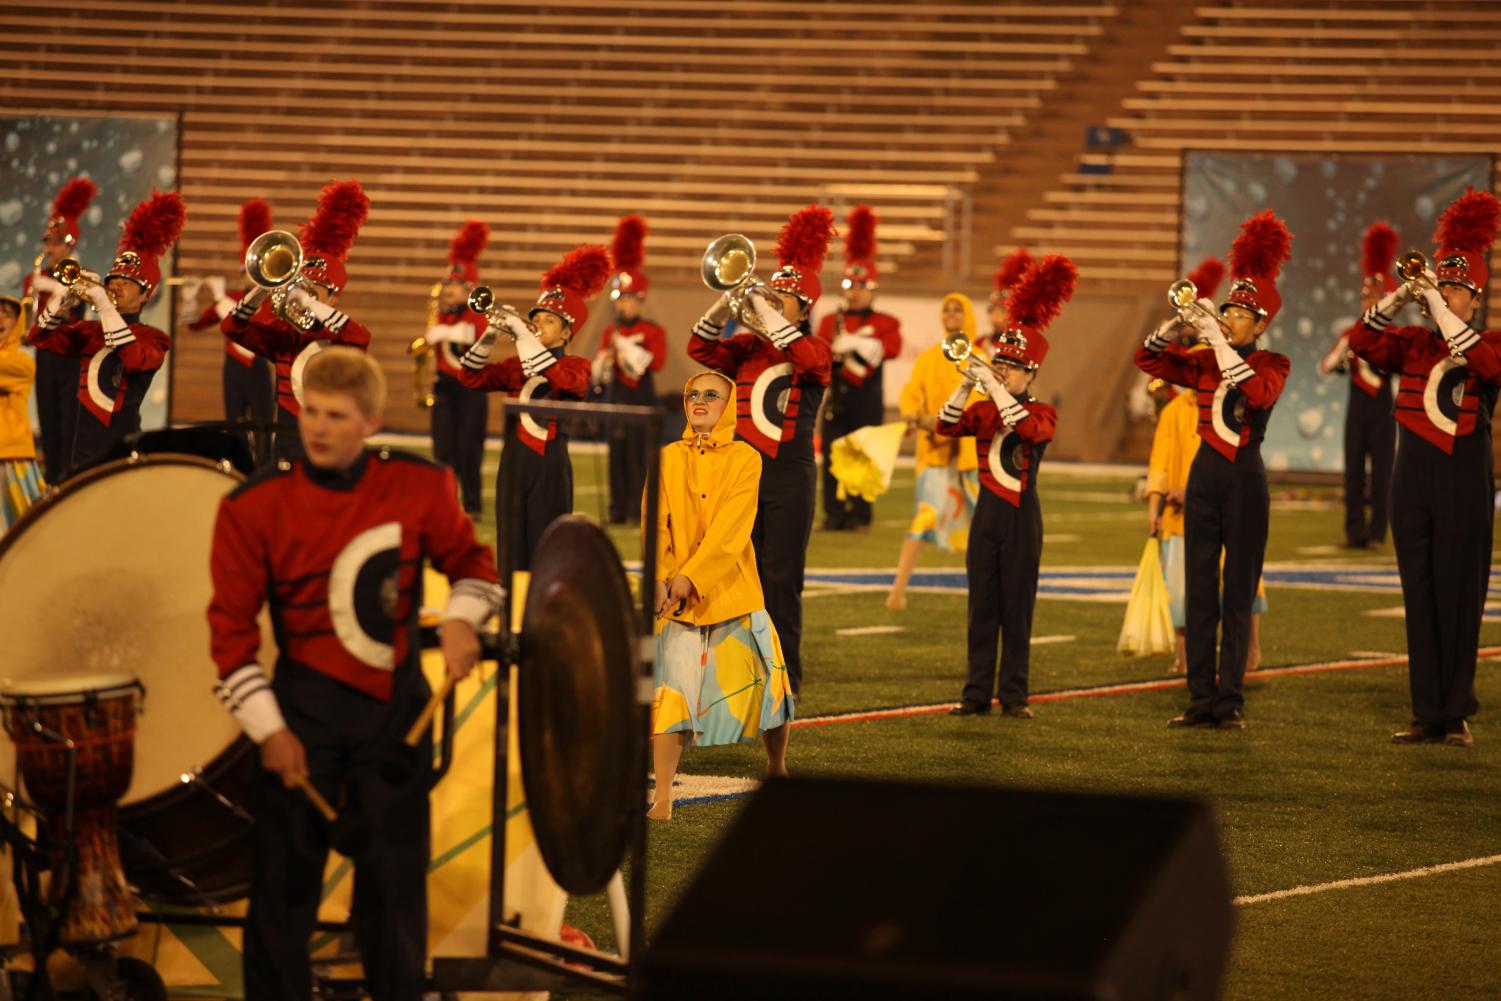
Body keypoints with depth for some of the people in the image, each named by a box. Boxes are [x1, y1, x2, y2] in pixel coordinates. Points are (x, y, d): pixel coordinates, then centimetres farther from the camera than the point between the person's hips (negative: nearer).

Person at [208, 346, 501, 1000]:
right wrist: (268, 729, -8)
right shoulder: (255, 506, -9)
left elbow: (470, 562, 12)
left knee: (396, 872, 8)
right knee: (285, 877, 2)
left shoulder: (419, 488, -4)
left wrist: (462, 618, -10)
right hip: (304, 709, -1)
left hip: (395, 707, 2)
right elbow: (231, 625, -4)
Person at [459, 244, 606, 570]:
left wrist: (521, 334, -25)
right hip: (513, 465, 5)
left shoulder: (577, 366, -2)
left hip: (548, 468, -5)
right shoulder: (516, 365, 13)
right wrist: (491, 335, -10)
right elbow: (472, 377, 4)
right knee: (512, 551, 6)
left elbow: (556, 378, -24)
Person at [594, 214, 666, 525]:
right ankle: (619, 508, 8)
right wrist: (604, 358, -8)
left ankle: (639, 509, -5)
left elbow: (655, 361, -19)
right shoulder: (610, 332, 12)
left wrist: (625, 346, -18)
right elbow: (597, 373, 14)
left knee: (639, 452, -8)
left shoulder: (653, 332, -3)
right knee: (617, 453, 4)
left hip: (641, 398, -5)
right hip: (616, 396, 5)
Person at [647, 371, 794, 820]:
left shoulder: (744, 459, -1)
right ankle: (663, 798, -7)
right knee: (670, 693, -8)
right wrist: (659, 578, -21)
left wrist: (691, 576, -21)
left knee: (765, 683, 7)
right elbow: (656, 524, -4)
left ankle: (776, 770, 32)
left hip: (734, 592, -1)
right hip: (677, 598, 1)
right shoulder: (668, 459, 6)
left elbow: (730, 529, -11)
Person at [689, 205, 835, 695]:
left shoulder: (817, 351, -2)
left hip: (789, 476, -5)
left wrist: (762, 311, -23)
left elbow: (805, 358, -24)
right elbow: (701, 349, -1)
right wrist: (726, 304, -14)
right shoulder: (747, 348, 11)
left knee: (780, 578, -3)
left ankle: (784, 676, 1)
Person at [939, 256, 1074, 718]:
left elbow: (1026, 427, -27)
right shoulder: (982, 411, 7)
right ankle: (978, 692, 8)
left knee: (1017, 608, 0)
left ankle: (1014, 694, 5)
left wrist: (992, 384, -27)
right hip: (987, 514, 4)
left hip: (1021, 518, -3)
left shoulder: (1043, 413, -4)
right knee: (982, 607, 5)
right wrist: (967, 384, -19)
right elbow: (947, 426, -8)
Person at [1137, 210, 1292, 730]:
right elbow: (1149, 359, 4)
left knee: (1238, 594, 0)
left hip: (1245, 478, -4)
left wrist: (1217, 338, -25)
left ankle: (1231, 700, 2)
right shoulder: (1203, 361, 9)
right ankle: (1201, 698, 6)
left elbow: (1256, 392, -25)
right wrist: (1181, 320, -11)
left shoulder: (1271, 364, -4)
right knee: (1199, 590, 3)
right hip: (1204, 474, 4)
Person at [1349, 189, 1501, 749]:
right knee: (1420, 599, 5)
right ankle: (1428, 715, 8)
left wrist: (1439, 308, -21)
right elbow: (1363, 343, -3)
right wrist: (1401, 298, -14)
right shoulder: (1413, 344, 10)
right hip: (1412, 477, 4)